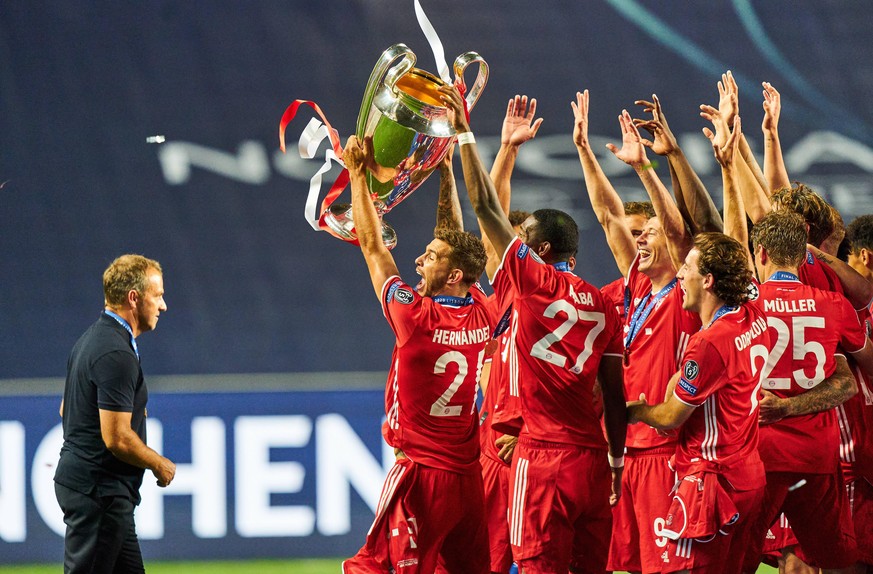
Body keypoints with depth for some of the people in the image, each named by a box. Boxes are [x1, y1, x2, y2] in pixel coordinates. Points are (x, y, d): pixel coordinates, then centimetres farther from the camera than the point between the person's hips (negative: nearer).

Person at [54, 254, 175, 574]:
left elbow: (66, 410, 25)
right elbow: (117, 438, -22)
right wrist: (160, 465, -8)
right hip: (99, 492, -11)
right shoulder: (117, 354, -19)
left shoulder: (91, 340, 14)